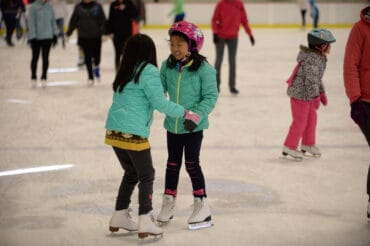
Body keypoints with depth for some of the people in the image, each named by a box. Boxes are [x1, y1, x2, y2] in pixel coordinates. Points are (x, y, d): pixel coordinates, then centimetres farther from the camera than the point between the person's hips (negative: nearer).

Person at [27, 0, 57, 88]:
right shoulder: (33, 7, -7)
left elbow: (53, 21, 11)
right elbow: (31, 22, -9)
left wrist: (54, 34, 7)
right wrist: (32, 36, -14)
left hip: (48, 37, 3)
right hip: (36, 37, -3)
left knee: (45, 58, 5)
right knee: (35, 57, 7)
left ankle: (44, 78, 13)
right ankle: (33, 78, 19)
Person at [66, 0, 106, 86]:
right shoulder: (78, 7, 1)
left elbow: (103, 21, -4)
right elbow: (73, 21, 5)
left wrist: (104, 33, -12)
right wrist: (68, 33, 5)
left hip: (96, 36, -1)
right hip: (84, 37, 1)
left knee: (96, 55, 0)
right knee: (87, 57, 4)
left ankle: (96, 67, 35)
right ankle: (90, 77, 16)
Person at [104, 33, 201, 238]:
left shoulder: (125, 71, 14)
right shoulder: (148, 71, -8)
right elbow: (159, 103, -12)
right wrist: (185, 113, -3)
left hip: (114, 130, 7)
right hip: (133, 133, -7)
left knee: (131, 173, 21)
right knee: (146, 176, 4)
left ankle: (119, 217, 26)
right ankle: (145, 222, 0)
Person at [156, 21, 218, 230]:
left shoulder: (203, 68, -16)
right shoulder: (167, 66, -2)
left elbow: (211, 96, -15)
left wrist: (197, 115, -25)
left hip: (194, 126, -5)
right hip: (172, 124, 5)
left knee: (192, 164, 0)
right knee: (173, 164, 16)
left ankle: (202, 205, 13)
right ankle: (169, 204, 29)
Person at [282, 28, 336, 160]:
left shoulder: (319, 57, 7)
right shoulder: (311, 59, -26)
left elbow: (317, 77, 18)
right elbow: (311, 79, -27)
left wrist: (322, 92, 22)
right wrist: (315, 96, -25)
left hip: (308, 94, 10)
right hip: (300, 93, -10)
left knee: (311, 119, 19)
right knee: (300, 121, -1)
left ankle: (308, 144, 35)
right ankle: (289, 147, 12)